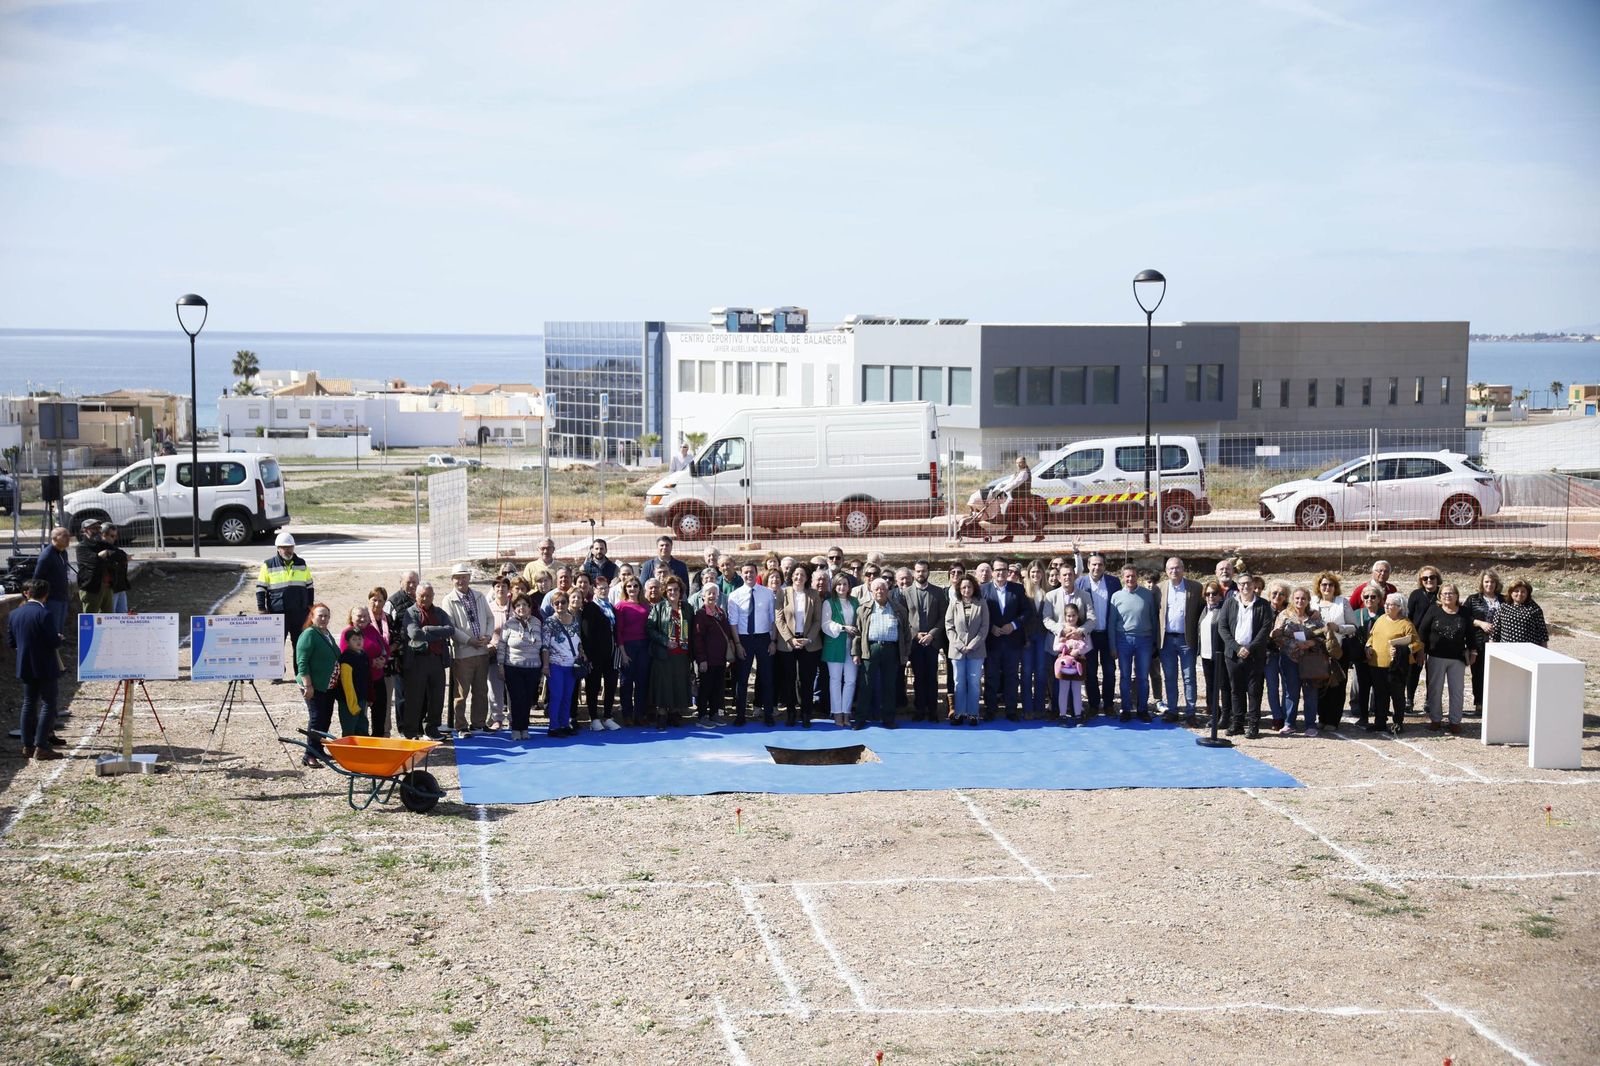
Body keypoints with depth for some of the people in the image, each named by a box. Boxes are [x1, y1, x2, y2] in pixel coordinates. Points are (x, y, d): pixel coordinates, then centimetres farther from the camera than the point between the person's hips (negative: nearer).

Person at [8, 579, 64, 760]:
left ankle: (27, 746, 16)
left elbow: (11, 642, 9)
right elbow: (55, 642, -20)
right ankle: (41, 747, -6)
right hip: (45, 667, -6)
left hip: (25, 668, 6)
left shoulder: (14, 614, 3)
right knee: (49, 704, -1)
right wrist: (58, 636, 2)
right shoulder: (44, 614, -18)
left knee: (29, 703, 15)